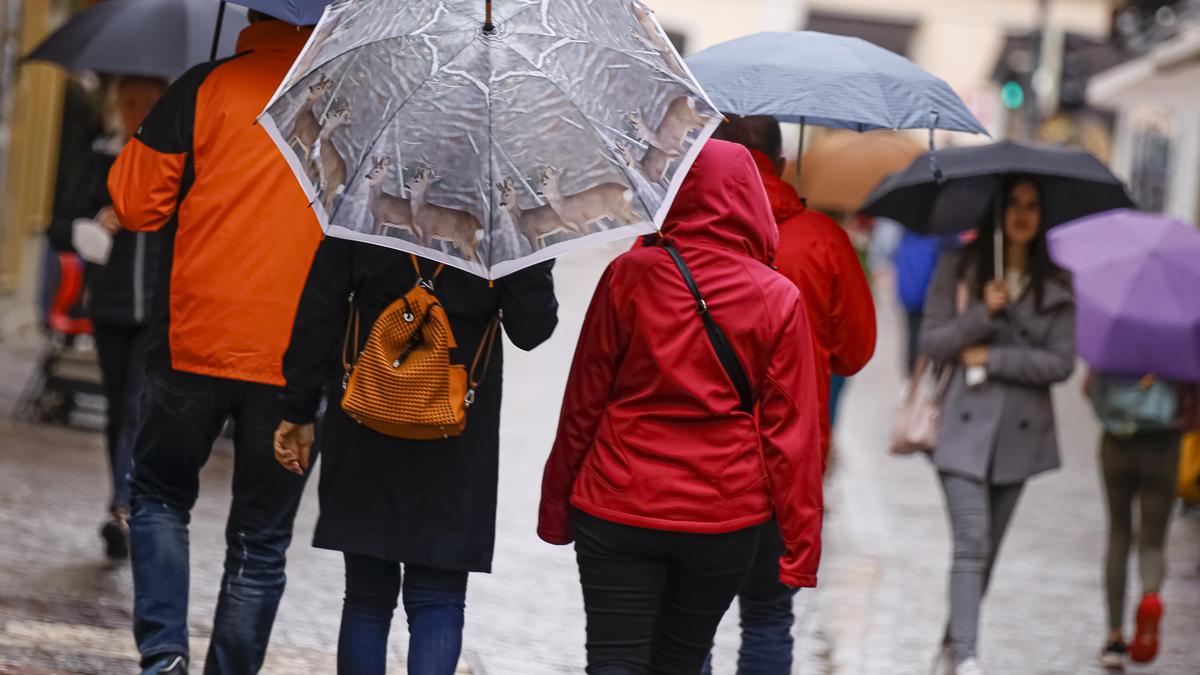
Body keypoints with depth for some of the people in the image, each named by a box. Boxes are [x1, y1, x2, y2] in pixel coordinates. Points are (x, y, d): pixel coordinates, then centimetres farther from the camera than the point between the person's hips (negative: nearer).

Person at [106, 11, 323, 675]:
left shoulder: (205, 89, -5)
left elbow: (134, 203, -2)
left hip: (196, 344, -1)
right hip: (297, 362, 1)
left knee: (159, 495, 19)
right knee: (260, 539, 11)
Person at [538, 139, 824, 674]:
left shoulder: (629, 275, -5)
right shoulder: (779, 298, -4)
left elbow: (584, 399, -1)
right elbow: (792, 430, -3)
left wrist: (555, 508, 9)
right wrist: (801, 545, 2)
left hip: (619, 508, -1)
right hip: (725, 520, 1)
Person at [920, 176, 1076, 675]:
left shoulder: (1055, 286, 6)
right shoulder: (958, 269, 4)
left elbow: (1061, 363, -1)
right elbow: (931, 342, -1)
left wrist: (992, 358, -7)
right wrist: (983, 312, -14)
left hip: (1020, 430, 3)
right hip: (965, 426, -3)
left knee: (987, 550, 7)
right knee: (972, 543, -15)